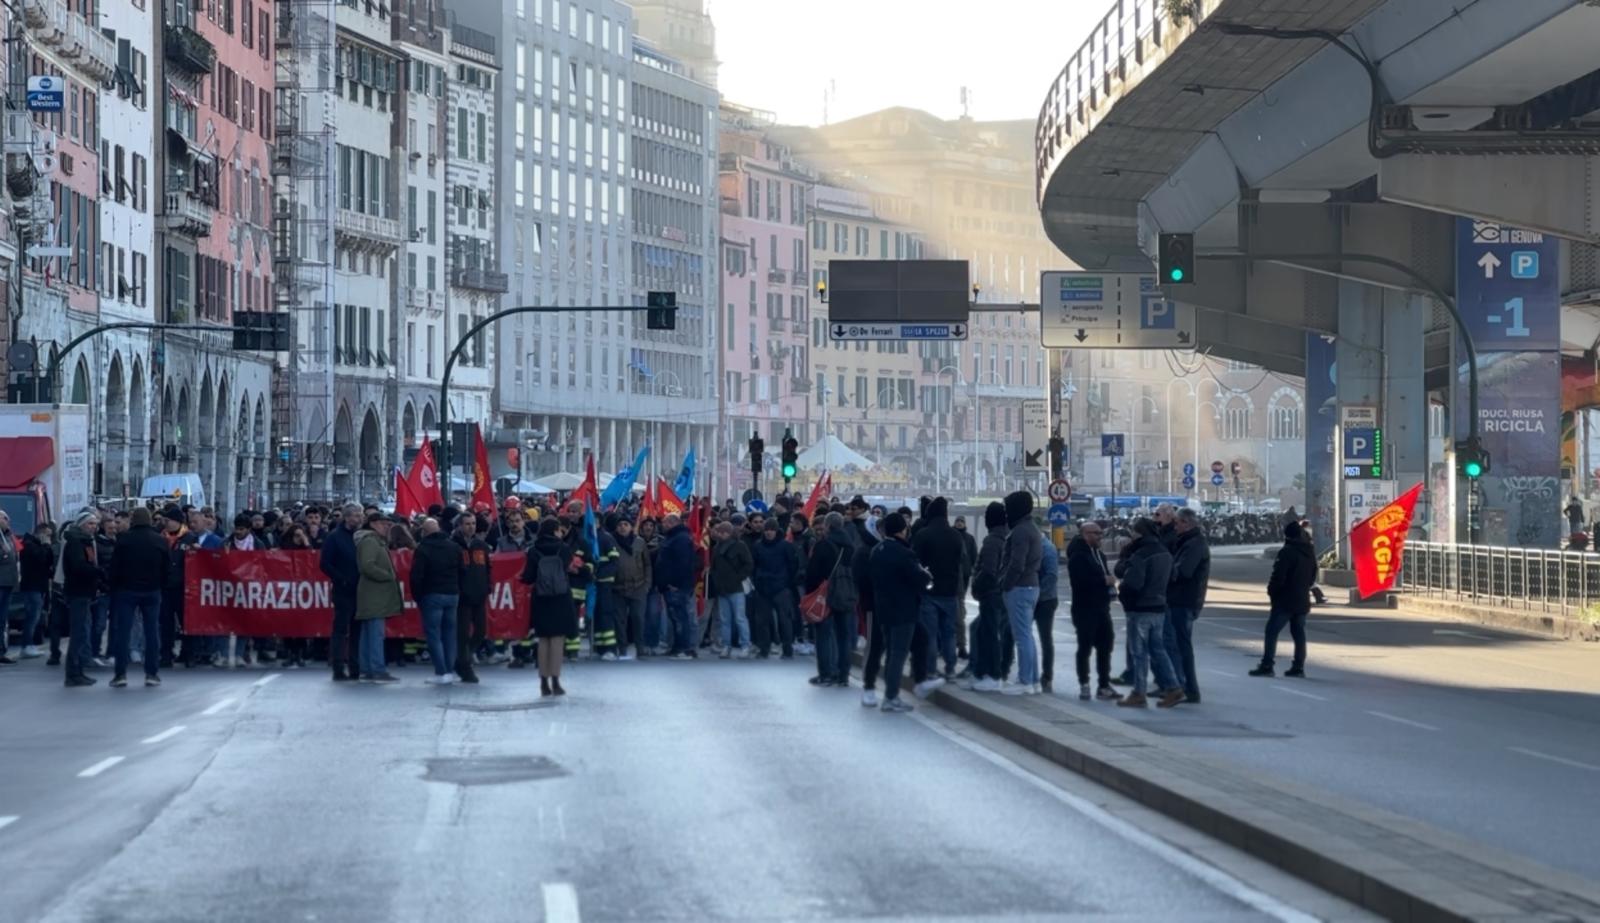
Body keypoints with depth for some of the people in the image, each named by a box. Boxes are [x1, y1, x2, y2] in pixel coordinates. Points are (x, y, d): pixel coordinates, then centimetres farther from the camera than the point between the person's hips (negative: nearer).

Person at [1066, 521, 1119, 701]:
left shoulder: (1098, 554, 17)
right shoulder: (1078, 555, -12)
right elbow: (1080, 580, -25)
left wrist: (1109, 580, 3)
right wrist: (1104, 580, -19)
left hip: (1101, 608, 8)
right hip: (1085, 609, -8)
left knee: (1105, 647, 7)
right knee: (1085, 647, -2)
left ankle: (1104, 686, 12)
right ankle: (1084, 686, 6)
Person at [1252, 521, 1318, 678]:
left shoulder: (1287, 552, -16)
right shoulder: (1309, 552, 11)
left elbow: (1278, 576, -17)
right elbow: (1312, 577, 18)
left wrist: (1271, 592, -3)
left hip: (1285, 600, -8)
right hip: (1302, 600, 8)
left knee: (1272, 631, -5)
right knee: (1299, 633, 10)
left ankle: (1267, 666, -10)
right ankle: (1298, 667, 9)